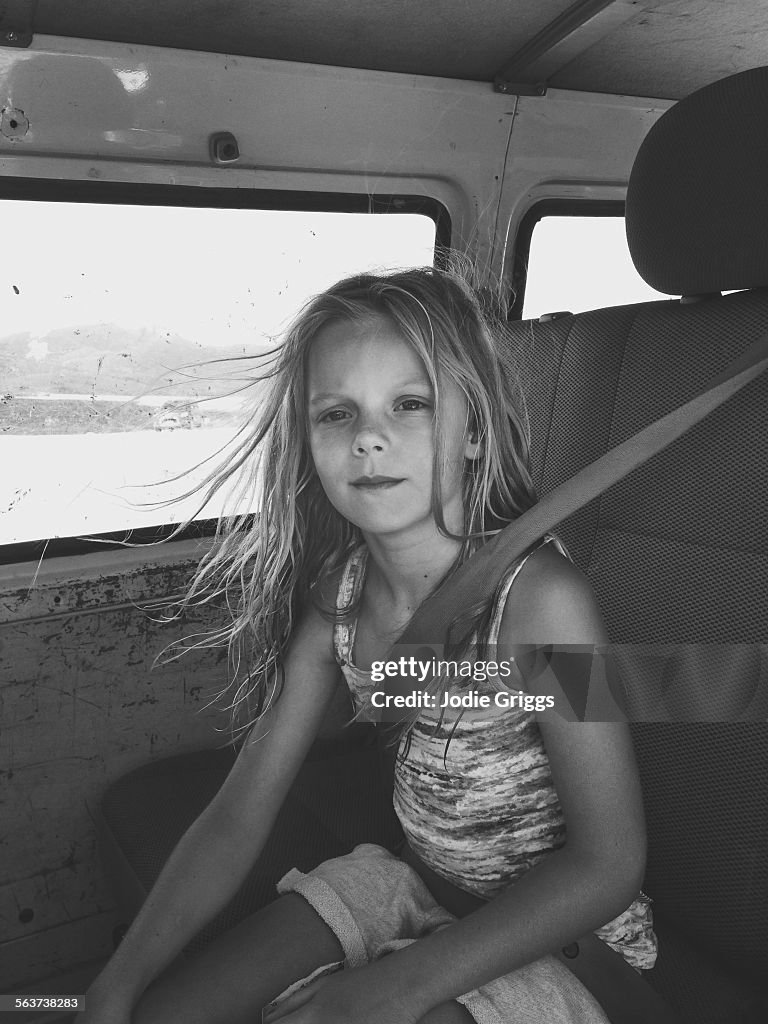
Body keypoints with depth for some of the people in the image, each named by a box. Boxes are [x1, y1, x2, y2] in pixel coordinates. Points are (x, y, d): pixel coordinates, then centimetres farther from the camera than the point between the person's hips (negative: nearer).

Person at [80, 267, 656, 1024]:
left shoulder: (539, 598, -26)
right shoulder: (335, 597, -8)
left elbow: (607, 863, -20)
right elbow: (240, 813, -4)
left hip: (555, 926, -4)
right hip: (412, 879, 5)